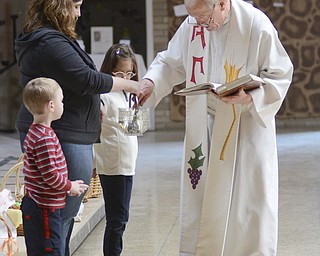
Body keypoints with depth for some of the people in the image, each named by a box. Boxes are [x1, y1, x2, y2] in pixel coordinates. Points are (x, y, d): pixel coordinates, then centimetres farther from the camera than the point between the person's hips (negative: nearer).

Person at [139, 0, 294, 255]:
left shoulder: (257, 26, -16)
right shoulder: (191, 25, -3)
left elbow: (280, 74, -9)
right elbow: (171, 63, 10)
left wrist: (250, 97, -25)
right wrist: (151, 83, -8)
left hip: (247, 127, -3)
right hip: (204, 127, 4)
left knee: (248, 195, 1)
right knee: (201, 196, 7)